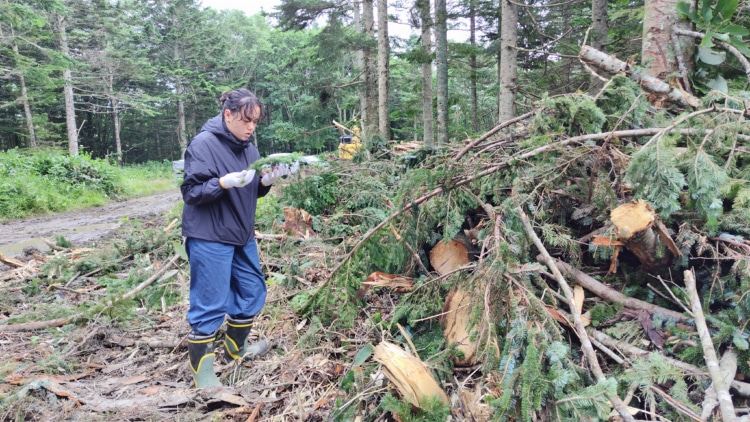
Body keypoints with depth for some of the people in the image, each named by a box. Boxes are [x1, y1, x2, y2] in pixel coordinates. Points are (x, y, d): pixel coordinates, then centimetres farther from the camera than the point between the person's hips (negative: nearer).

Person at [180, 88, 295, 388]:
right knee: (210, 303, -2)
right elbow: (191, 191, -15)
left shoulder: (249, 148, 8)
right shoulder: (203, 144, -14)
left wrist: (267, 181, -9)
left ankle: (236, 347, 38)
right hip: (209, 238, -8)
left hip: (242, 235, 8)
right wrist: (224, 182, -30)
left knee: (252, 292, 16)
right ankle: (200, 366, 16)